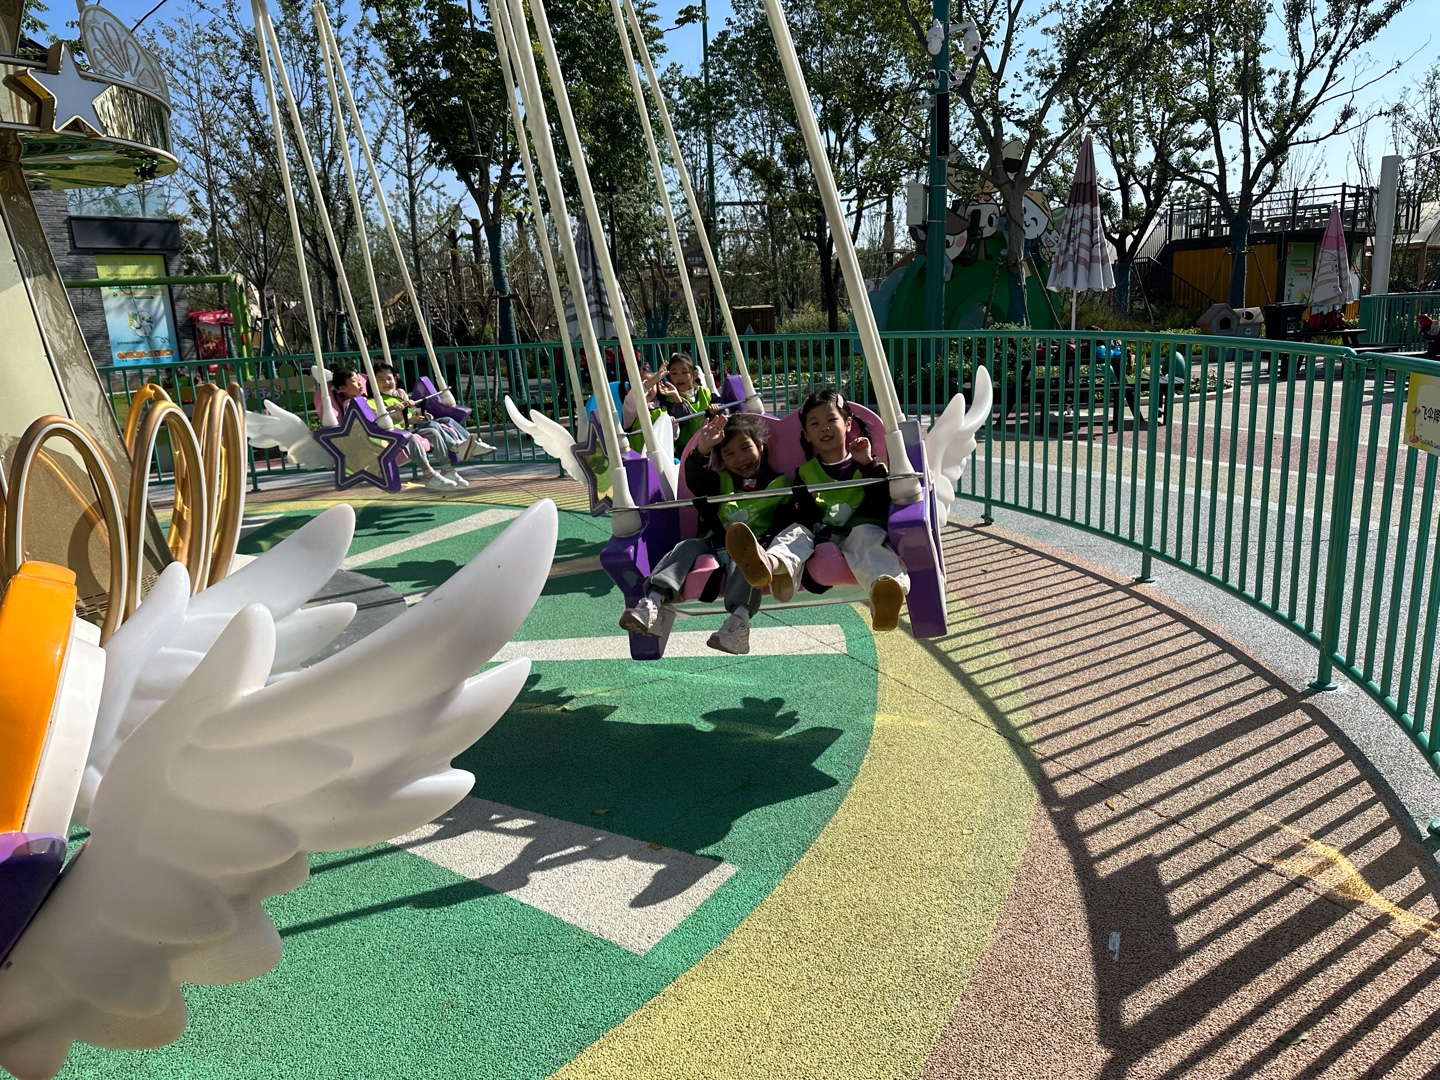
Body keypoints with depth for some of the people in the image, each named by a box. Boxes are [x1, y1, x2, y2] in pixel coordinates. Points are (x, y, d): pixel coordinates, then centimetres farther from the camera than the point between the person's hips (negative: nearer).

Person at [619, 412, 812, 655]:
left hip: (753, 546, -4)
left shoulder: (780, 484, 12)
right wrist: (701, 451, -19)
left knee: (746, 553, -36)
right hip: (718, 546, 4)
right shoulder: (721, 482, 21)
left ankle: (739, 618, -61)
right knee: (689, 546, -22)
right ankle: (654, 603, -42)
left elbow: (785, 525, -1)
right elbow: (695, 480, 0)